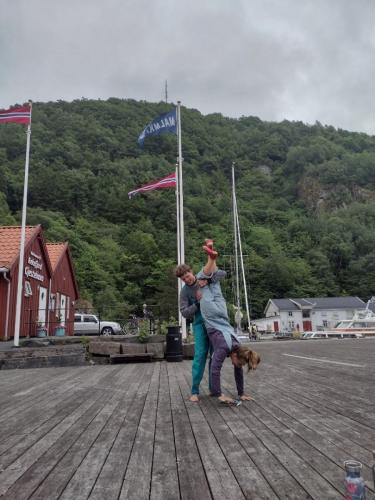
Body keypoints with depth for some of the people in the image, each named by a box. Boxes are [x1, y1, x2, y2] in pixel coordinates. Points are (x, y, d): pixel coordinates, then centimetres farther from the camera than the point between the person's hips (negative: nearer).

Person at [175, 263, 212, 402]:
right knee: (200, 355, -10)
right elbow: (185, 313, -4)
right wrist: (198, 303, -17)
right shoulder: (184, 291, 0)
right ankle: (195, 391, -1)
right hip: (200, 324, -2)